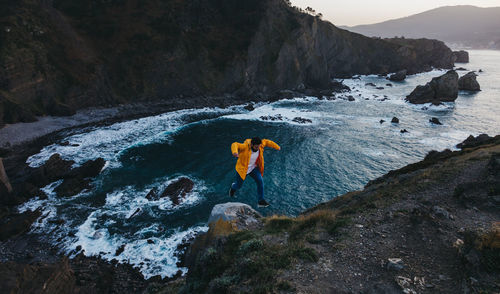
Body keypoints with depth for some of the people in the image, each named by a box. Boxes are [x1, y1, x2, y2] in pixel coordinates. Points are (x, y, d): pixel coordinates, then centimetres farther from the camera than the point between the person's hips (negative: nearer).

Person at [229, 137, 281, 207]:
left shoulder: (259, 145, -16)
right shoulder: (245, 146, -32)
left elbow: (266, 142, 3)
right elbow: (235, 145, -44)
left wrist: (277, 147, 8)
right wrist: (235, 152, -66)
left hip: (253, 168, 4)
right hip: (243, 168, -4)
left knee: (260, 181, -14)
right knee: (238, 185, 11)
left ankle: (261, 201, -2)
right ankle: (233, 187, 52)